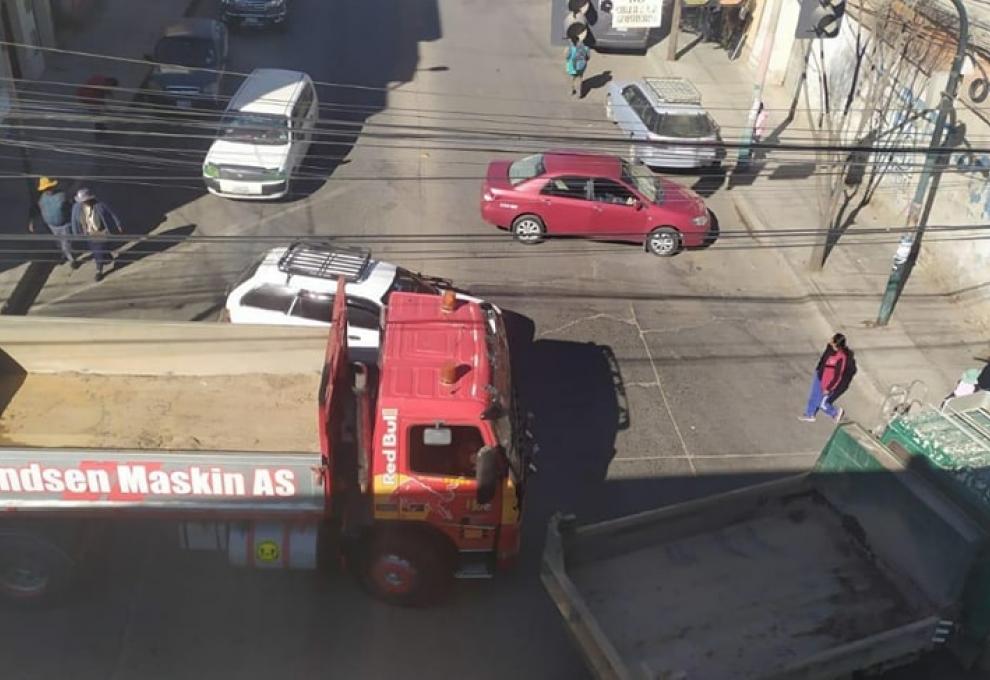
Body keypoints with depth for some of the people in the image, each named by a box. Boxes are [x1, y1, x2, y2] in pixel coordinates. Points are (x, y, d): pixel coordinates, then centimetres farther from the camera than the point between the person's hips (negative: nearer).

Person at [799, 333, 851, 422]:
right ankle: (810, 415, 45)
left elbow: (838, 376, -26)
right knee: (813, 397, 23)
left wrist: (828, 388, -18)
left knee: (821, 403, 11)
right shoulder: (830, 346, -15)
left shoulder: (842, 357, -36)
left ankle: (836, 412, 39)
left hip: (827, 383, -7)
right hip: (819, 376, 7)